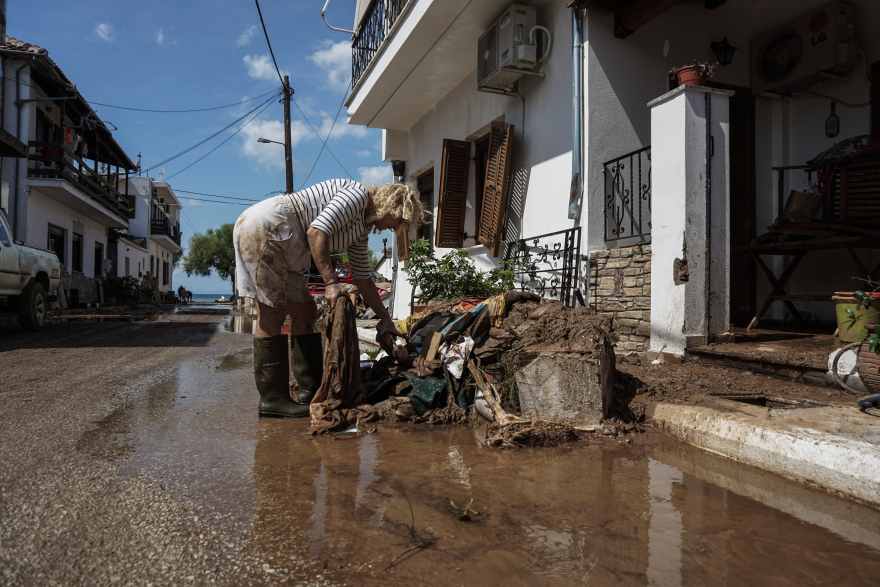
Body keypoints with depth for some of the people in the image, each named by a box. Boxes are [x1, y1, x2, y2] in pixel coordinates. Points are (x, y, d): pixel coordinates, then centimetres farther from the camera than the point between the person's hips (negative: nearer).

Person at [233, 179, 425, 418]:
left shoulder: (361, 230, 19)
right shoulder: (357, 195, -10)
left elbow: (363, 278, 25)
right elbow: (316, 232, -23)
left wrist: (385, 319, 26)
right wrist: (331, 282, -22)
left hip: (283, 242, 10)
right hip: (264, 226, -10)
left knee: (304, 312, 8)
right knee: (272, 313, -9)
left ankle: (312, 390, 15)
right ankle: (271, 400, -3)